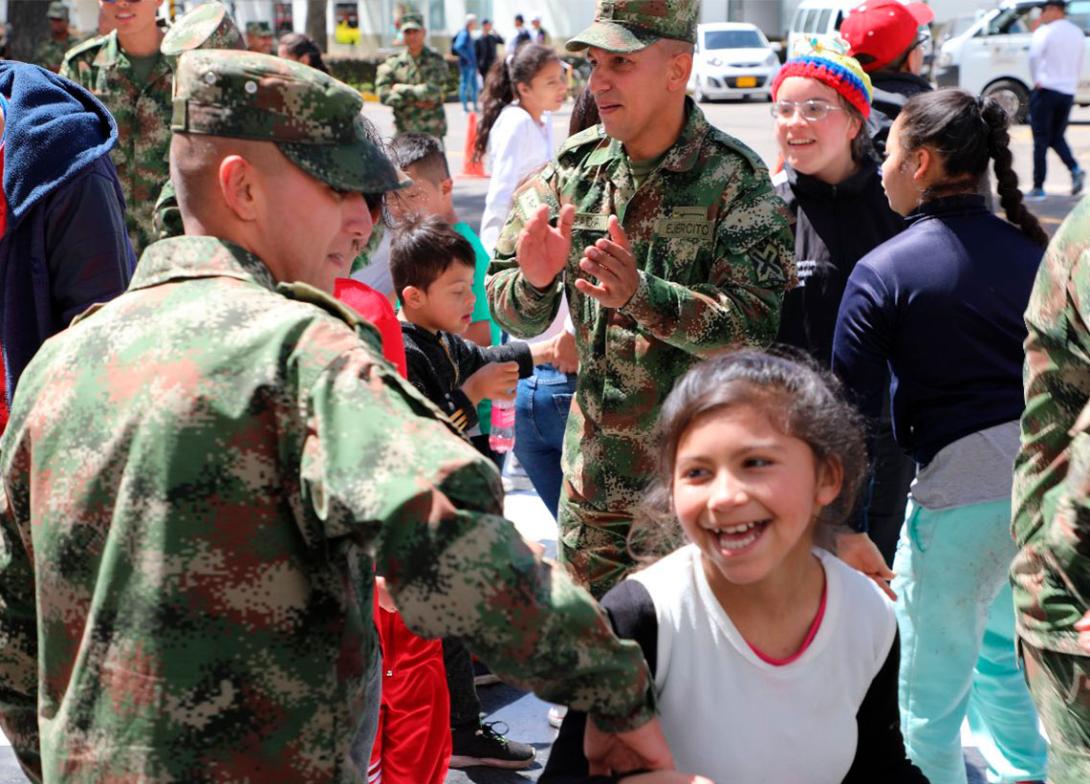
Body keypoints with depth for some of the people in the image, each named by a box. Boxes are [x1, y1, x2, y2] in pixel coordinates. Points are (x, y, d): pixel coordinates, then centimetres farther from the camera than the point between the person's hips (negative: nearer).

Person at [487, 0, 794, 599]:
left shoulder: (735, 179, -13)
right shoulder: (574, 165, -1)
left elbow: (754, 326, -21)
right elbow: (514, 316, 0)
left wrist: (640, 294, -35)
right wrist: (533, 282, -24)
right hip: (592, 470, 4)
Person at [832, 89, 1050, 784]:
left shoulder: (884, 270, -8)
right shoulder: (1031, 251, 6)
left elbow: (852, 407, -10)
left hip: (963, 485, -7)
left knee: (933, 689, 8)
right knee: (999, 651, 29)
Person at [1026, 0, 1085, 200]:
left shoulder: (1045, 31, -9)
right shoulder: (1077, 33, 12)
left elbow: (1034, 56, -21)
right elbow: (1079, 64, 15)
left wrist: (1037, 80, -10)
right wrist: (1072, 82, 17)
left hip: (1046, 89, -6)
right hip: (1068, 91, 6)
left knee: (1041, 140, 2)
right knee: (1057, 136, 17)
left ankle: (1038, 187, 2)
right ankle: (1075, 169, -8)